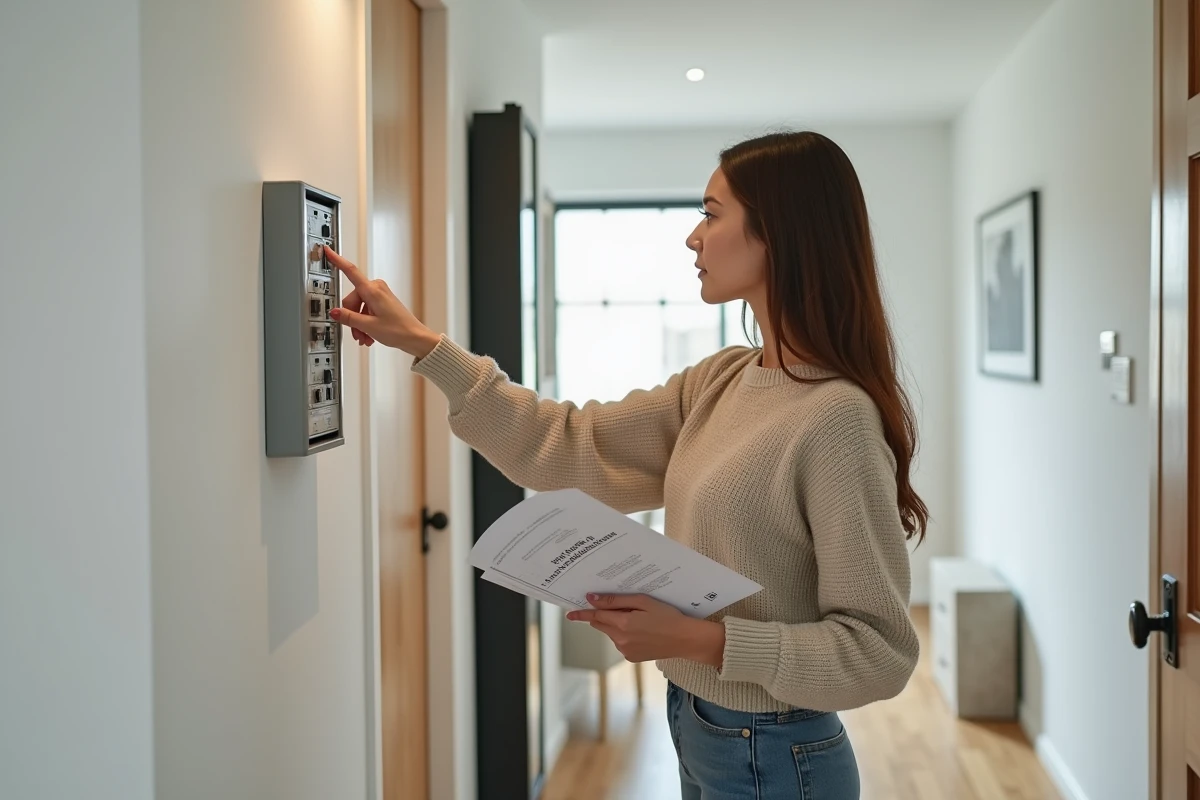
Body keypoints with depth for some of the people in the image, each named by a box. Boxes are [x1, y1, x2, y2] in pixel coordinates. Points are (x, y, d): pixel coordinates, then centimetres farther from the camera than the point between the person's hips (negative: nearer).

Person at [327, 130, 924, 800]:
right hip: (702, 734, 7)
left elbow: (881, 652, -22)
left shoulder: (837, 416, -24)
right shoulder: (721, 382, 0)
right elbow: (567, 448, 1)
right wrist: (421, 344, 1)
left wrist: (703, 640, -28)